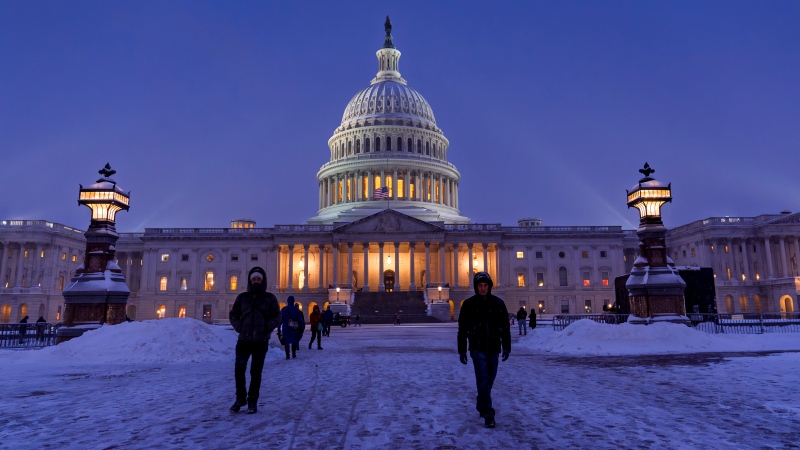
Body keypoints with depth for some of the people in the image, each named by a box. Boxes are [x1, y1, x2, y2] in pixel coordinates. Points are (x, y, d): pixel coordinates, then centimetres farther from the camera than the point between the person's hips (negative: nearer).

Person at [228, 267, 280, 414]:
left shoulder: (269, 298, 2)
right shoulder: (242, 297, 6)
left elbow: (277, 317, 4)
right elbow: (233, 315, 12)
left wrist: (266, 328, -10)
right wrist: (239, 327, -3)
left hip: (261, 341, -1)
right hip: (244, 340, 1)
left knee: (255, 372, 4)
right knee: (239, 370, -2)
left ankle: (252, 402, 16)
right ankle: (240, 398, 18)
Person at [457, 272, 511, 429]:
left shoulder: (498, 303, 3)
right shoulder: (469, 304, -3)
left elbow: (505, 327, 7)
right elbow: (462, 329, 0)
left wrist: (506, 347, 4)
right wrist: (462, 350, -2)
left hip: (493, 348, 3)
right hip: (477, 348, -3)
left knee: (489, 379, 13)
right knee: (483, 380, -10)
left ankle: (481, 405, 33)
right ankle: (488, 413, -9)